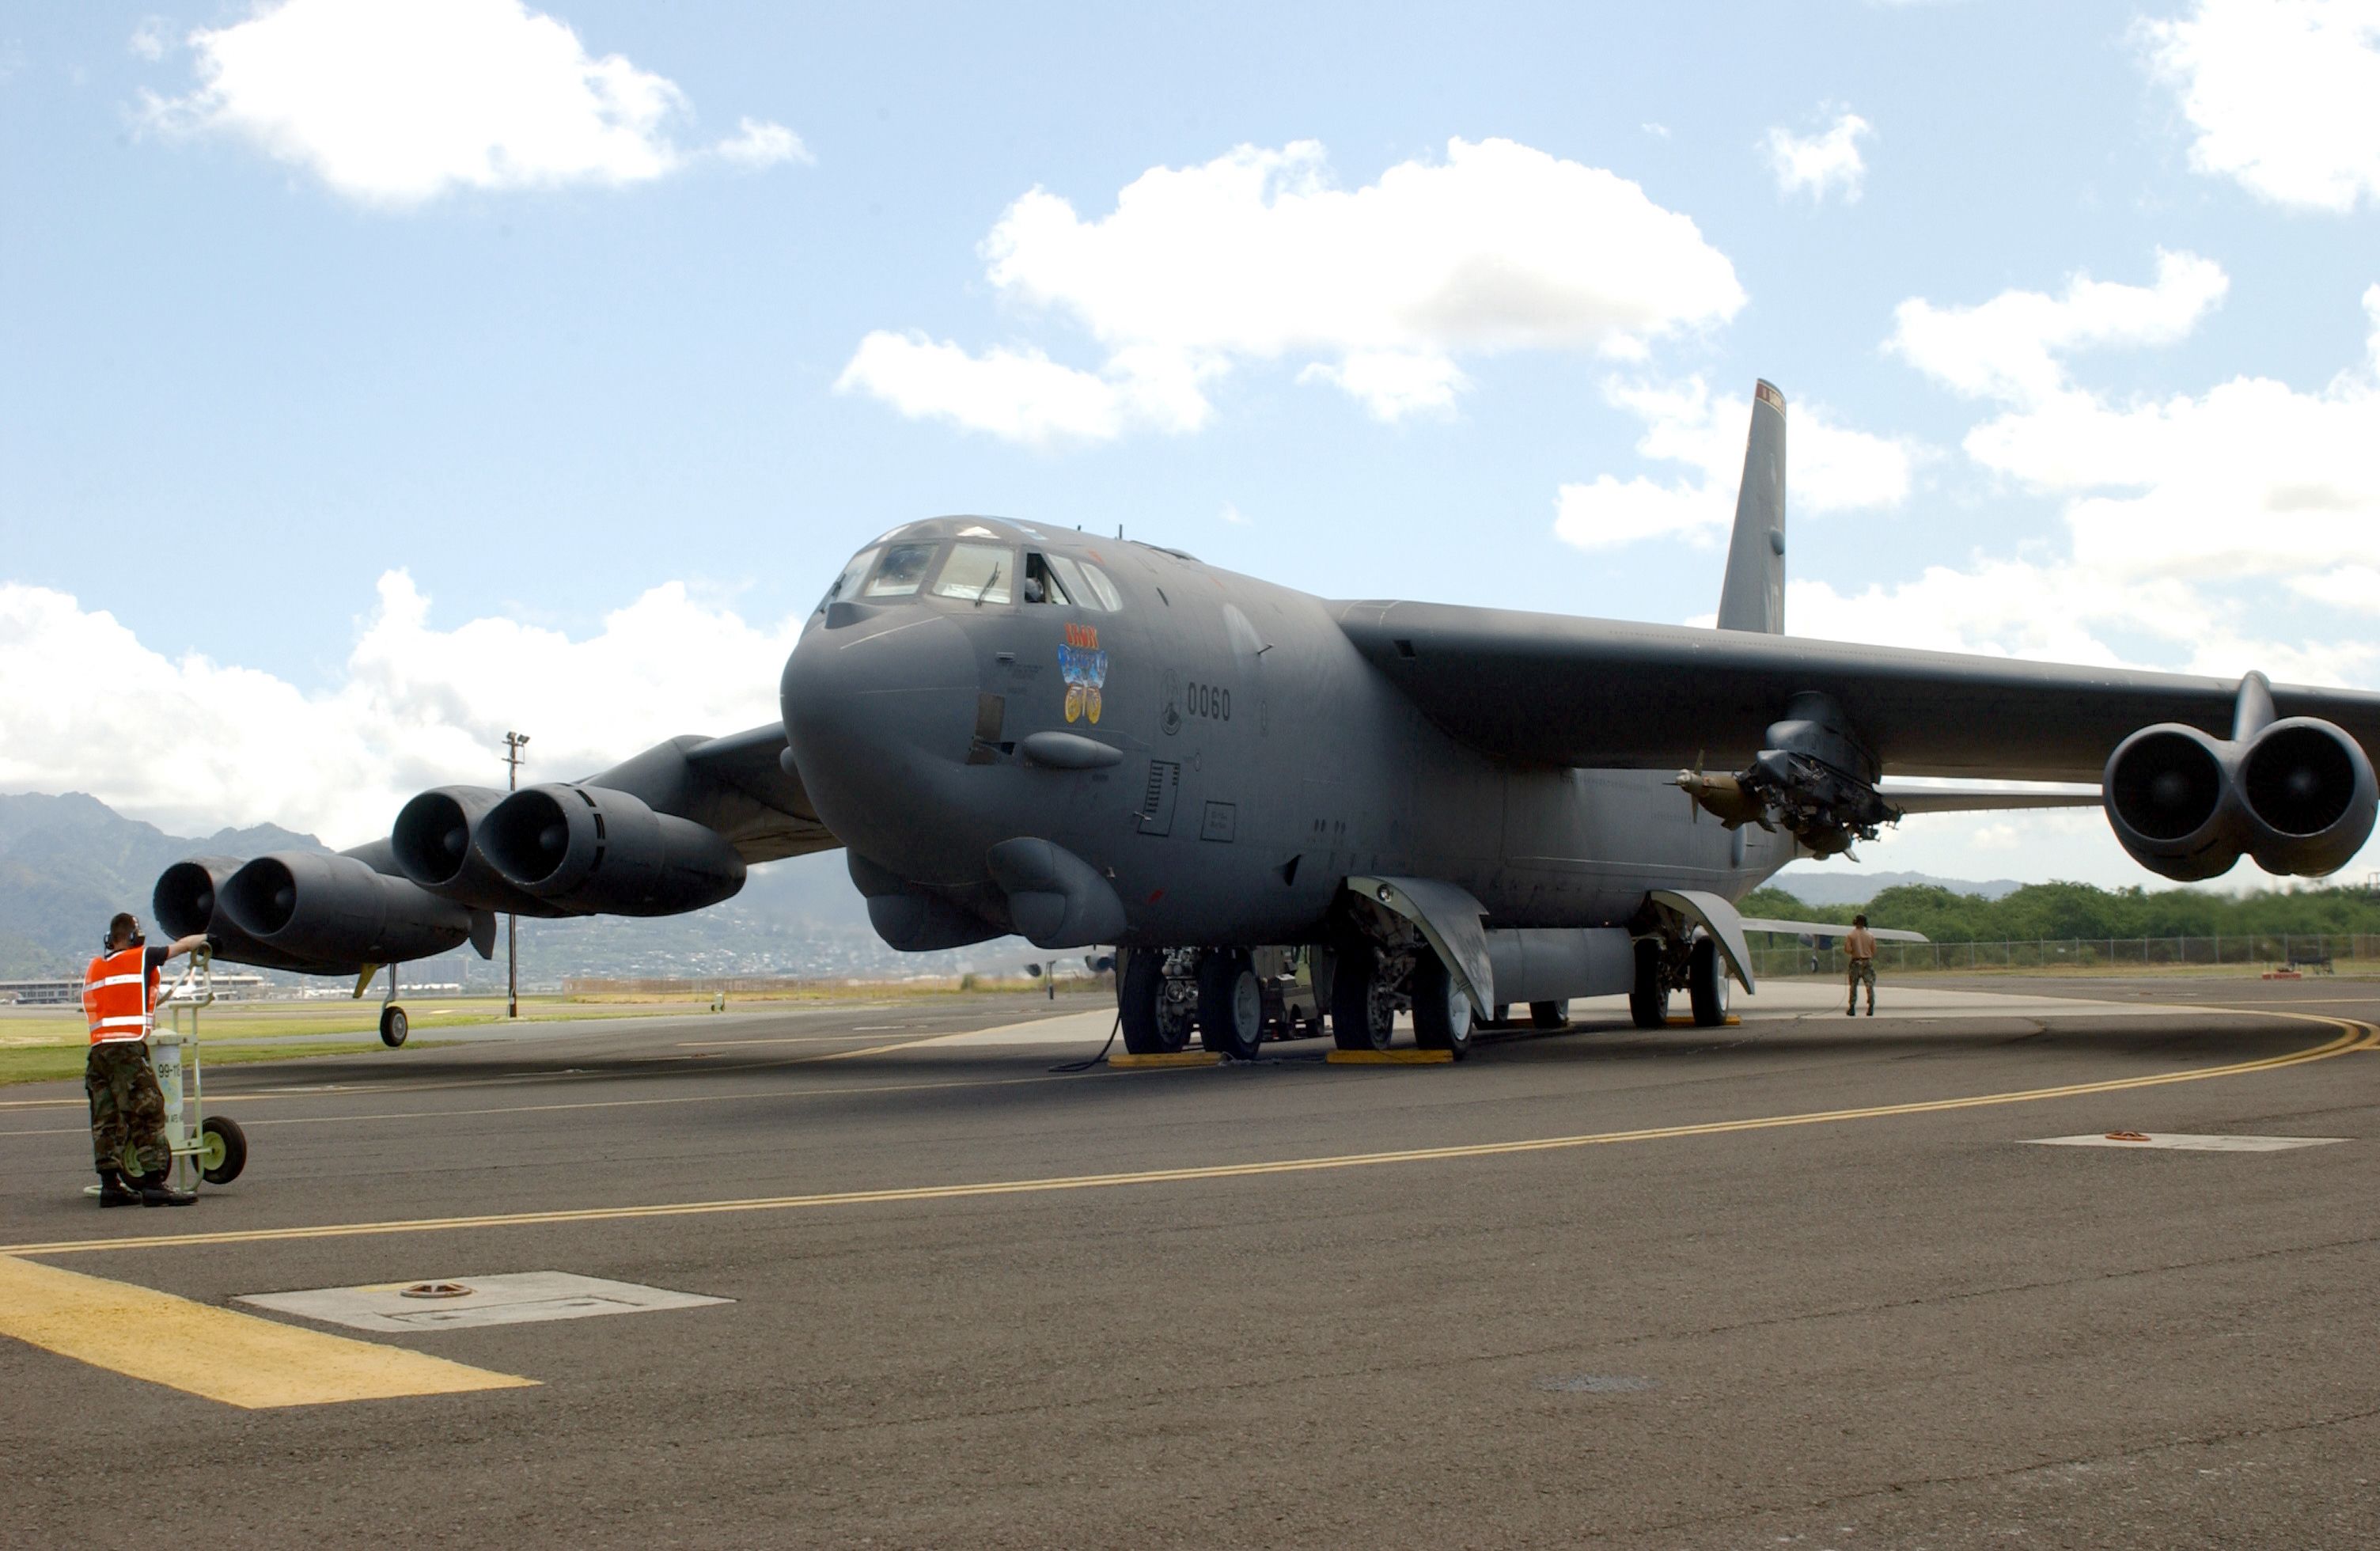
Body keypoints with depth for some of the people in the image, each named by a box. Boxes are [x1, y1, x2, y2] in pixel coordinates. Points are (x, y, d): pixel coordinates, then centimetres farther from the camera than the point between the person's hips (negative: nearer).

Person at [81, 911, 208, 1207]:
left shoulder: (94, 967, 18)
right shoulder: (141, 958, 3)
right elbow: (181, 947, 15)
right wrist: (202, 939, 35)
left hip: (98, 1048, 6)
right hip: (128, 1048, -6)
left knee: (106, 1119, 8)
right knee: (148, 1115, -6)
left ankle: (110, 1185, 9)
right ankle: (154, 1183, -12)